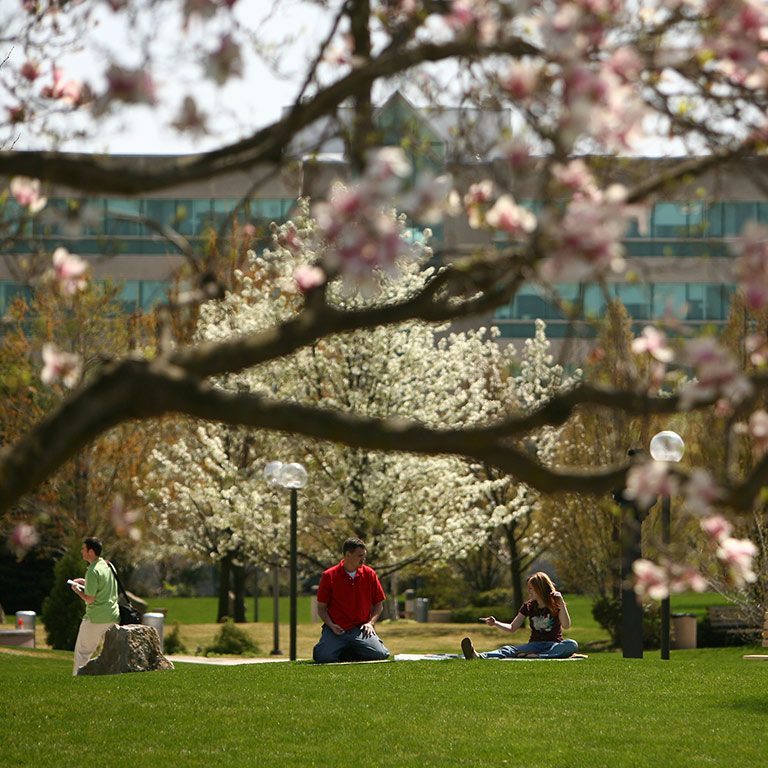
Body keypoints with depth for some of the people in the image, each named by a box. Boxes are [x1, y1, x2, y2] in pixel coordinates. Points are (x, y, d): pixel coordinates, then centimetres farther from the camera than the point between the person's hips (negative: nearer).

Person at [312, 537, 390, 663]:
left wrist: (371, 623, -4)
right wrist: (331, 625, -12)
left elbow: (379, 604, 13)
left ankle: (349, 654, 5)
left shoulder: (370, 574, 7)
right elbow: (321, 607, 5)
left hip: (361, 628, 2)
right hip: (336, 629, -2)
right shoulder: (329, 576, 1)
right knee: (324, 657, -28)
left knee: (380, 654, -24)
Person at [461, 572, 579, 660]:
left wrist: (561, 603, -21)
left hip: (554, 644, -2)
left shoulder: (556, 603, 0)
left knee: (572, 645, -36)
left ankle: (534, 657, -53)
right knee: (509, 650, -27)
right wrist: (496, 624, -7)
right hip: (535, 644, 2)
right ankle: (479, 657, -57)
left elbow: (566, 625, -12)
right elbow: (512, 628, 10)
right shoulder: (528, 606, 9)